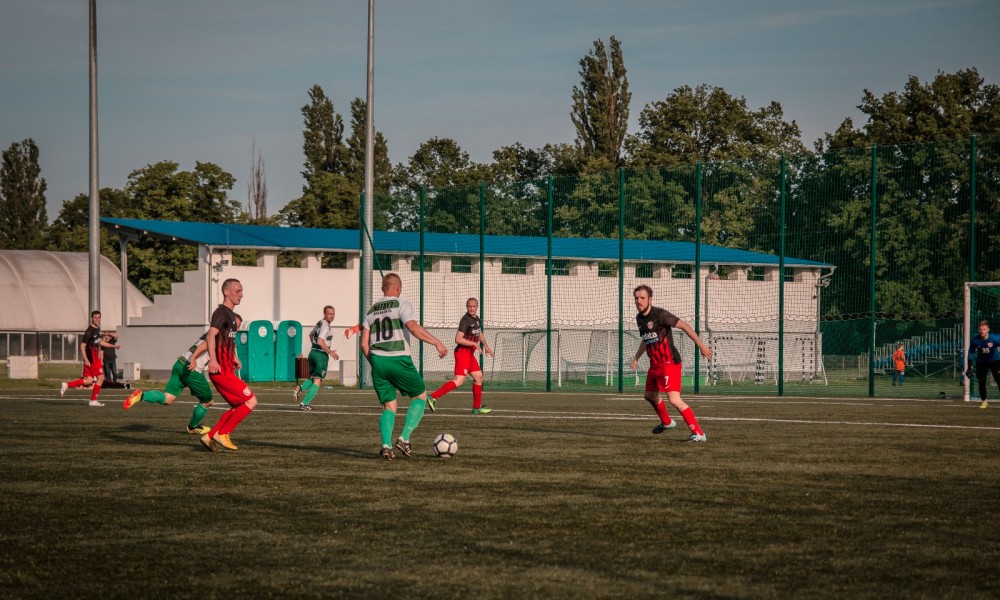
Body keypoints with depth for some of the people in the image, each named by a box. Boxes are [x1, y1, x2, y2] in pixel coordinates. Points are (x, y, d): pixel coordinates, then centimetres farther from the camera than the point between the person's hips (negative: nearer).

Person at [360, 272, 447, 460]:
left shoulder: (371, 311, 17)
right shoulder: (401, 304, 0)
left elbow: (364, 343, 12)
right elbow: (413, 327, -17)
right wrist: (437, 343, -18)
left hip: (377, 360, 5)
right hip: (398, 359, -5)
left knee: (389, 406, 11)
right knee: (420, 396, 11)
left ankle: (386, 446, -8)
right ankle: (404, 439, -1)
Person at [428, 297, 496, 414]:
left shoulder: (477, 319, 12)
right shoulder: (465, 320, -17)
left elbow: (479, 333, 33)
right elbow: (458, 339, -24)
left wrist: (486, 346, 24)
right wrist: (474, 343, -24)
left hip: (470, 354, 9)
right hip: (462, 353, -9)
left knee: (478, 377, 15)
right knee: (459, 381, -18)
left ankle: (477, 408, 24)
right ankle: (433, 397, -21)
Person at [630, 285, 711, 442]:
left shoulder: (659, 314, -18)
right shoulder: (639, 318, 9)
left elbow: (684, 326, -18)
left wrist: (701, 346, -20)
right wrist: (636, 357, 18)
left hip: (669, 363, -9)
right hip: (655, 364, 9)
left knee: (674, 399, -21)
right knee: (650, 396, 24)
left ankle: (698, 433, -18)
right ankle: (666, 422, 51)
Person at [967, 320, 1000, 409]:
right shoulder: (975, 340, -17)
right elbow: (971, 353, -3)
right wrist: (969, 368, -2)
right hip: (981, 362, 2)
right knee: (981, 382, 0)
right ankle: (984, 401, 19)